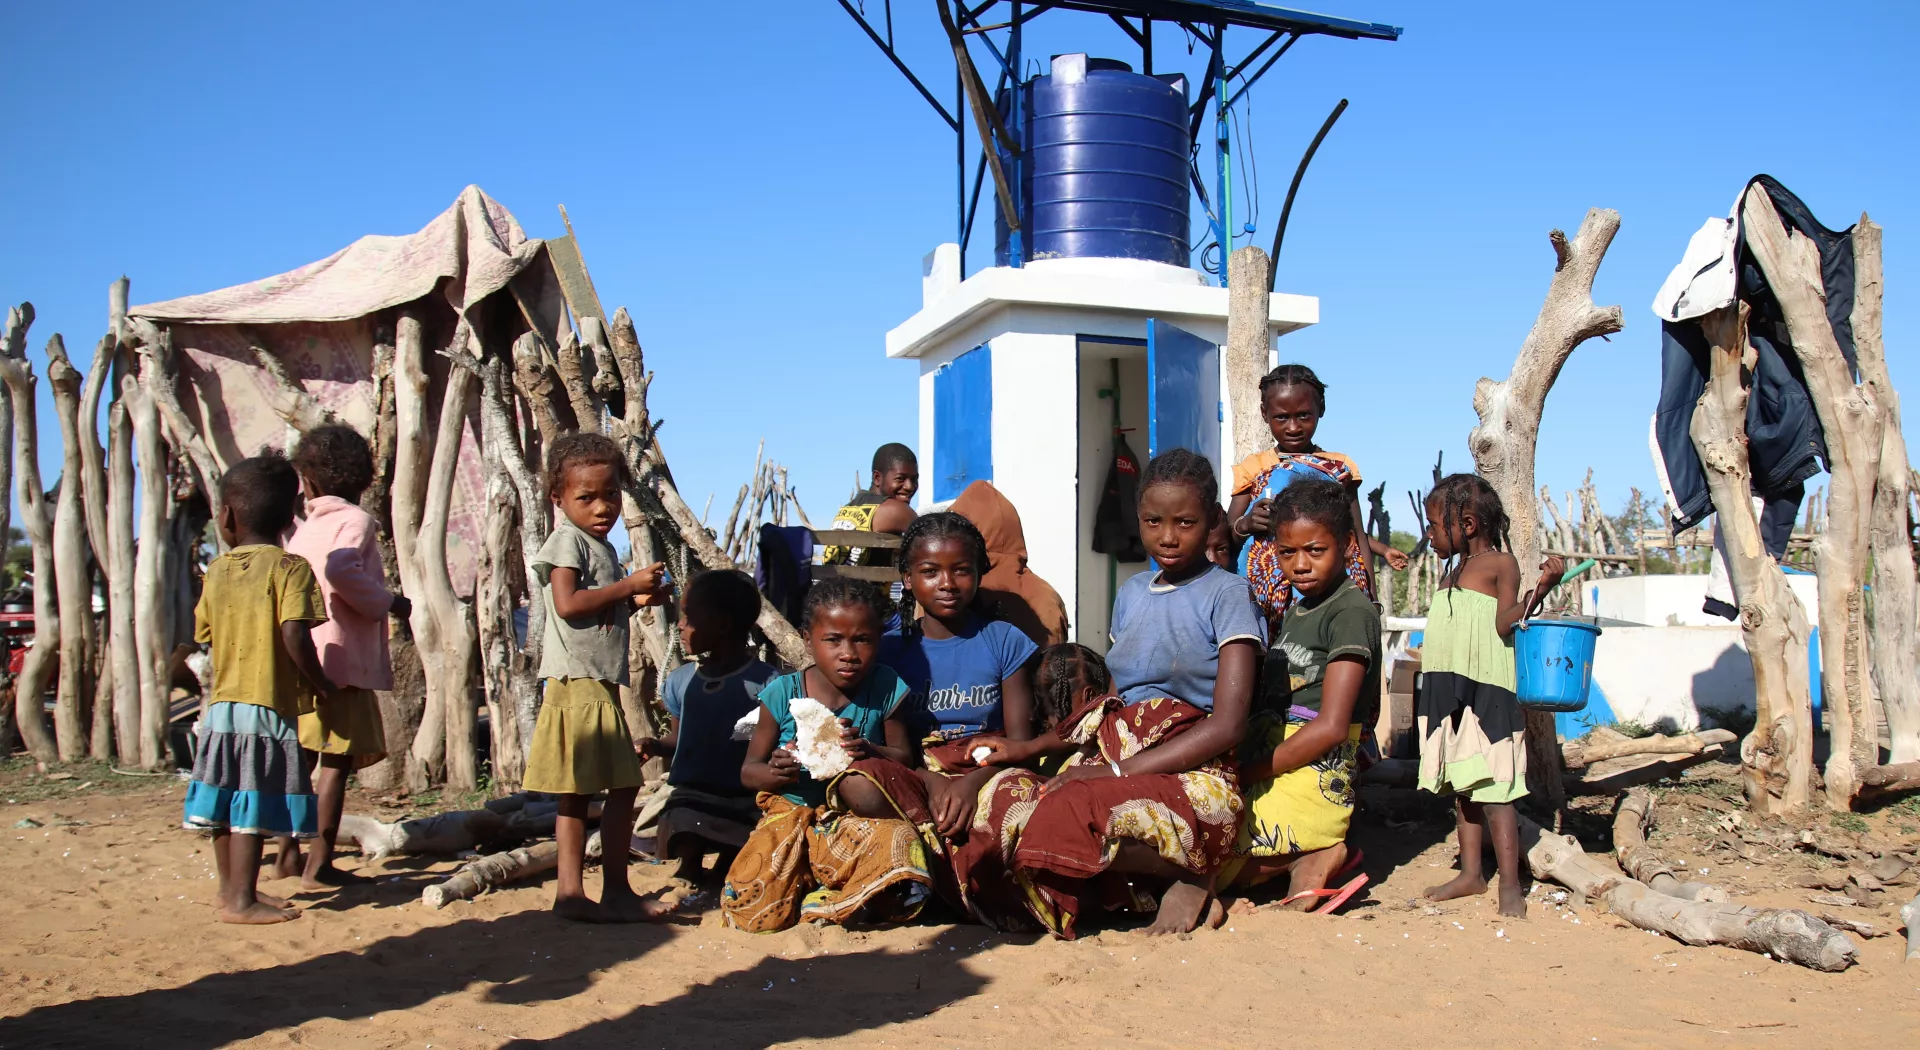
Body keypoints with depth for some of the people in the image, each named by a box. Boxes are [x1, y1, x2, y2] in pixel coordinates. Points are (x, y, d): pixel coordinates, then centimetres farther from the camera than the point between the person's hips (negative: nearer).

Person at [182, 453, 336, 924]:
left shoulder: (216, 570, 8)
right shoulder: (289, 567, -10)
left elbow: (204, 634, 14)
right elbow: (294, 635, -21)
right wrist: (320, 685, -7)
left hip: (221, 704, 6)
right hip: (268, 705, -6)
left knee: (227, 806, 14)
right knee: (254, 809, -3)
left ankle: (233, 888, 26)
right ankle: (240, 899, 0)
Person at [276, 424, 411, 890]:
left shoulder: (303, 529, 13)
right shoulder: (355, 520, -6)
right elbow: (341, 571, -25)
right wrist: (389, 602, -14)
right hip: (341, 661, -7)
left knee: (303, 757, 16)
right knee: (336, 763, -2)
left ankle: (289, 855, 23)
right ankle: (319, 864, -1)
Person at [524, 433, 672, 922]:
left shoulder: (600, 546, 20)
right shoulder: (567, 540, -8)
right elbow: (568, 604, -21)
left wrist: (637, 600, 8)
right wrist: (628, 585, -16)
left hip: (598, 684, 10)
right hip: (577, 683, -10)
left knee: (577, 793, 10)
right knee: (621, 789, -9)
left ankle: (570, 892, 14)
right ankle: (616, 892, -3)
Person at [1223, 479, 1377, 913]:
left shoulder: (1352, 612, -11)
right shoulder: (1296, 608, 17)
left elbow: (1331, 727, -19)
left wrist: (1249, 772, -16)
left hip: (1310, 782, -10)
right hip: (1269, 776, 10)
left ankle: (1312, 857, -4)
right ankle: (1307, 854, 2)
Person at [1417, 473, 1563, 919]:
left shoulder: (1499, 563, -4)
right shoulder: (1454, 572, 20)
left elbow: (1504, 623, -17)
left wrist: (1540, 589, -28)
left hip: (1485, 691, -8)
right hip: (1449, 691, 9)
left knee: (1492, 788, -9)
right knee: (1462, 786, 11)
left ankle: (1510, 884, -5)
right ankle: (1471, 873, 18)